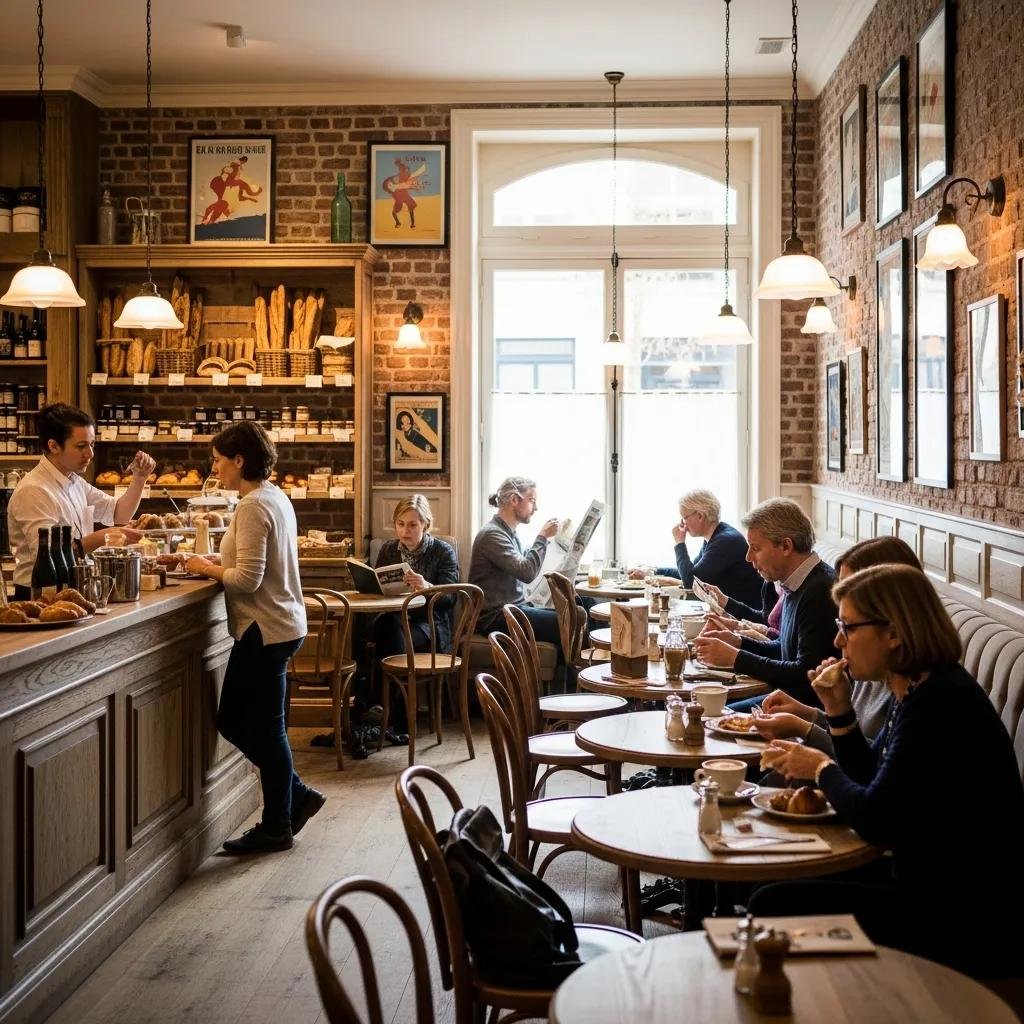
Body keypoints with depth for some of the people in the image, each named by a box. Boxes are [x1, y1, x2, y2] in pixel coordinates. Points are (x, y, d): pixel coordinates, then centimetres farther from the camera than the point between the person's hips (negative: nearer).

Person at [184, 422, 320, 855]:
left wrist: (207, 569, -6)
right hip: (279, 624, 10)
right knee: (232, 721, 17)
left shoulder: (253, 506, -18)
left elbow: (248, 579, -22)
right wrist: (219, 560, 9)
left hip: (266, 629, -10)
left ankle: (277, 827, 15)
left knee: (264, 730, 2)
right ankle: (296, 796, 24)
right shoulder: (276, 497, 12)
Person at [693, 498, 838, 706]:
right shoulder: (795, 587, 11)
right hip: (788, 695, 9)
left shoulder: (820, 590, -19)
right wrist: (738, 642, 5)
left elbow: (806, 674, -22)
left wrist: (735, 658, -15)